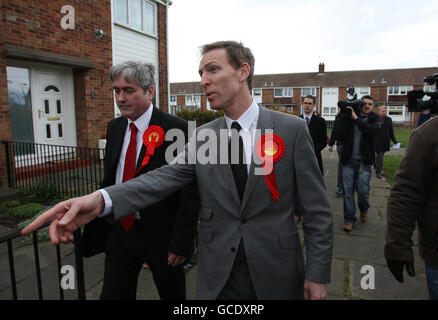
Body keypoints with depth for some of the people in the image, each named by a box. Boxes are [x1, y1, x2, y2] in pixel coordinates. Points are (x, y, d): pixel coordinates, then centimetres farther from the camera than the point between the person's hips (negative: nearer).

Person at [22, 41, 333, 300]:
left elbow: (318, 210, -7)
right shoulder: (203, 135, 1)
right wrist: (101, 199, -28)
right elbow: (165, 177, -12)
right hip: (217, 275, 3)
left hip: (276, 272, -2)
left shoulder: (292, 129, -9)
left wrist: (317, 276, -7)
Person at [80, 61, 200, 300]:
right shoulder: (114, 127, 4)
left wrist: (181, 243, -16)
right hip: (119, 231, 5)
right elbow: (109, 179, 12)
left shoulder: (177, 130, -18)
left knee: (172, 295, 17)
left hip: (161, 235, -5)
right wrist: (99, 226, 12)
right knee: (112, 295, 16)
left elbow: (190, 191, -17)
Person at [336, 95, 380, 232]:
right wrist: (344, 117, -11)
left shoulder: (374, 119, 6)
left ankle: (364, 210, 28)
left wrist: (356, 118, -18)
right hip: (348, 159, 1)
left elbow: (372, 131, -17)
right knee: (348, 190, 2)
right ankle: (349, 219, 15)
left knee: (363, 189, -5)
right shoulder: (349, 116, 6)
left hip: (364, 161, 0)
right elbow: (341, 135, -4)